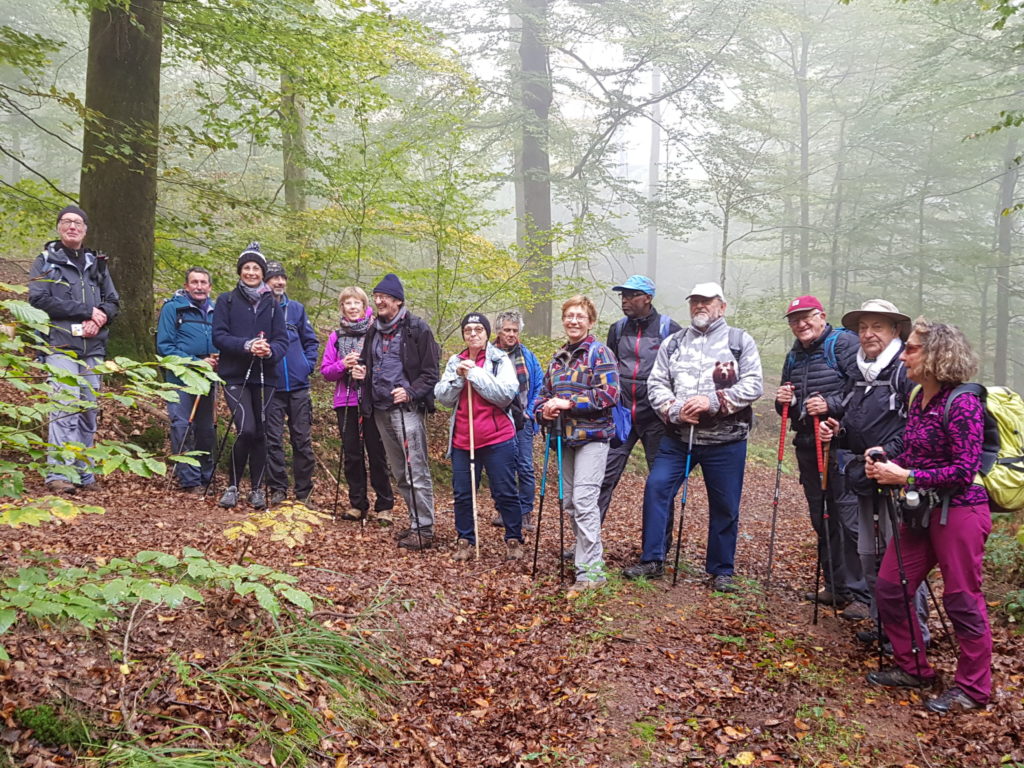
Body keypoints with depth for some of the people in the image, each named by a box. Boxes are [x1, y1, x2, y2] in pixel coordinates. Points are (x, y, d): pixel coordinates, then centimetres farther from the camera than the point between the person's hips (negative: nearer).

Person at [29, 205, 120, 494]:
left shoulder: (96, 263, 19)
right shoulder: (46, 261, 7)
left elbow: (113, 301, 15)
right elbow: (38, 299, -7)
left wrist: (99, 320, -7)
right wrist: (86, 312, -11)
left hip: (93, 349, 4)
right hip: (61, 346, -4)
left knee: (89, 410, 3)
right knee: (66, 407, -16)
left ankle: (83, 473, 8)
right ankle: (60, 473, -18)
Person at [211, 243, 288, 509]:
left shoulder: (271, 303, 11)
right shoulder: (226, 300, 5)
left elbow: (282, 340, 5)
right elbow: (219, 336, -4)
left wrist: (270, 350, -17)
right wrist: (246, 345, -20)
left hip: (264, 377, 3)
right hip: (235, 376, -3)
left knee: (260, 433, 7)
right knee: (246, 429, -17)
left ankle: (257, 489, 19)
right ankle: (232, 486, 0)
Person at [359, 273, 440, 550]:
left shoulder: (416, 329, -4)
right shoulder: (374, 330, 17)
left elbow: (430, 373, -7)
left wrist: (410, 393, -22)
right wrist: (361, 373, 7)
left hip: (406, 409, -8)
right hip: (380, 410, 8)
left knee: (416, 472, -10)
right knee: (399, 473, 12)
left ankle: (424, 530, -5)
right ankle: (415, 523, 22)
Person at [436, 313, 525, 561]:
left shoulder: (500, 360, -2)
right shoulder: (455, 362, 11)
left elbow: (505, 395, -16)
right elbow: (443, 397, 4)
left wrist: (475, 373, -16)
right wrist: (458, 377, -12)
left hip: (497, 438, -4)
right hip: (462, 439, 4)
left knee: (505, 493, 3)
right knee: (462, 494, 8)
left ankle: (514, 540, 17)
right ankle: (465, 541, 22)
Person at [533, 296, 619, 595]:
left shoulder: (599, 353, -6)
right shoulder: (558, 357, 16)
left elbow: (609, 393, -17)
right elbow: (545, 393, 21)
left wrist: (569, 403, -19)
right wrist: (544, 410, -2)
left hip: (592, 435, -8)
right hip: (566, 438, 8)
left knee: (584, 499, -15)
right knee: (569, 501, 13)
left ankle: (591, 570, -12)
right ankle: (584, 550, 30)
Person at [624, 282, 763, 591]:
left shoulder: (740, 341, 2)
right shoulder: (673, 343, 11)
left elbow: (753, 385, -6)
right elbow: (656, 383, 6)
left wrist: (713, 401, -17)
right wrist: (674, 410, -12)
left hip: (725, 440, -2)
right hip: (678, 437, 2)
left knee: (724, 505, 5)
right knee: (656, 487, -7)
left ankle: (721, 571, 21)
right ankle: (652, 561, 6)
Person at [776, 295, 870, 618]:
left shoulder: (843, 343, -4)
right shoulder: (794, 356, 19)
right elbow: (789, 409, 27)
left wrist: (831, 405, -23)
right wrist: (784, 401, 5)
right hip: (808, 446, 8)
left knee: (848, 517, -9)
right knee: (821, 519, 13)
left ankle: (860, 594, -3)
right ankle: (836, 586, 24)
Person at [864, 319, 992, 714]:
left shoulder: (963, 403, -17)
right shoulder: (918, 396, 8)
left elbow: (964, 471, -19)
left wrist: (904, 477, -19)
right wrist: (887, 460, -1)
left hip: (960, 511, -9)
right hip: (921, 510, 9)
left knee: (962, 600, 3)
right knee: (889, 588, 10)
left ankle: (973, 689, 21)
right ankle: (913, 668, 28)